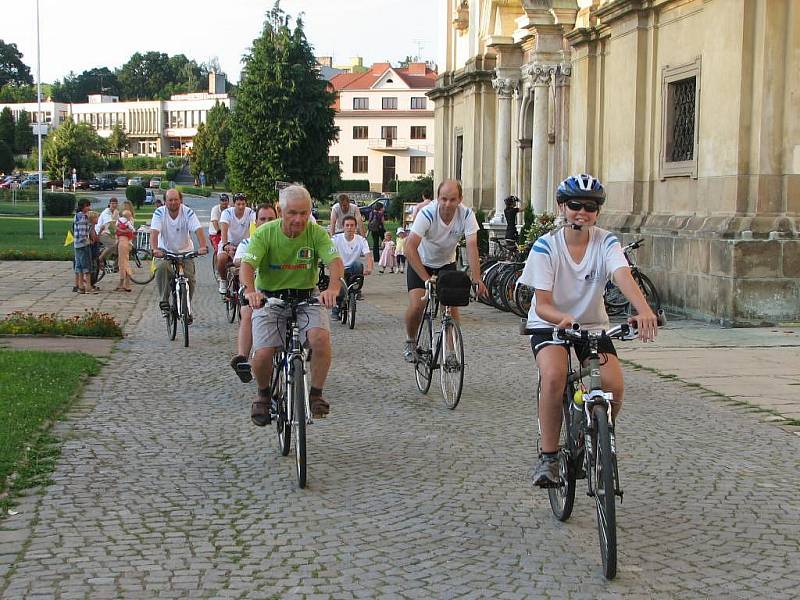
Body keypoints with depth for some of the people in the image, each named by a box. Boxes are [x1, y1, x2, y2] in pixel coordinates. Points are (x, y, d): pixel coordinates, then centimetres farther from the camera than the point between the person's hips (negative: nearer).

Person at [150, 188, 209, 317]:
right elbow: (154, 232, -26)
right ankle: (163, 300, -18)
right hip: (165, 250, -1)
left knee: (189, 277, -12)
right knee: (161, 268, -31)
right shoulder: (159, 212, -14)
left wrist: (203, 246, -42)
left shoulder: (188, 212, -13)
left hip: (185, 251, 1)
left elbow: (198, 230, -24)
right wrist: (154, 249, -44)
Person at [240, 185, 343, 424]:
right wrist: (250, 290, -43)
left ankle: (316, 394, -8)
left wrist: (333, 288, -42)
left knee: (321, 338, -28)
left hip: (306, 299, 1)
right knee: (262, 355, -18)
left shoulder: (316, 233, -8)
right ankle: (263, 394, 15)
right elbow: (247, 264, -21)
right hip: (269, 299, -1)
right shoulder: (265, 233, -10)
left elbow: (335, 261, -20)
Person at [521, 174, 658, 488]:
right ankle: (548, 456, -18)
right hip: (549, 325, -2)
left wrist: (644, 310, -50)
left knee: (614, 388, -19)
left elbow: (624, 277, -29)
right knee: (553, 375, -33)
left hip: (592, 326, 2)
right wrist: (563, 318, -43)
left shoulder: (606, 243, -10)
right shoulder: (546, 246, -14)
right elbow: (542, 305, -19)